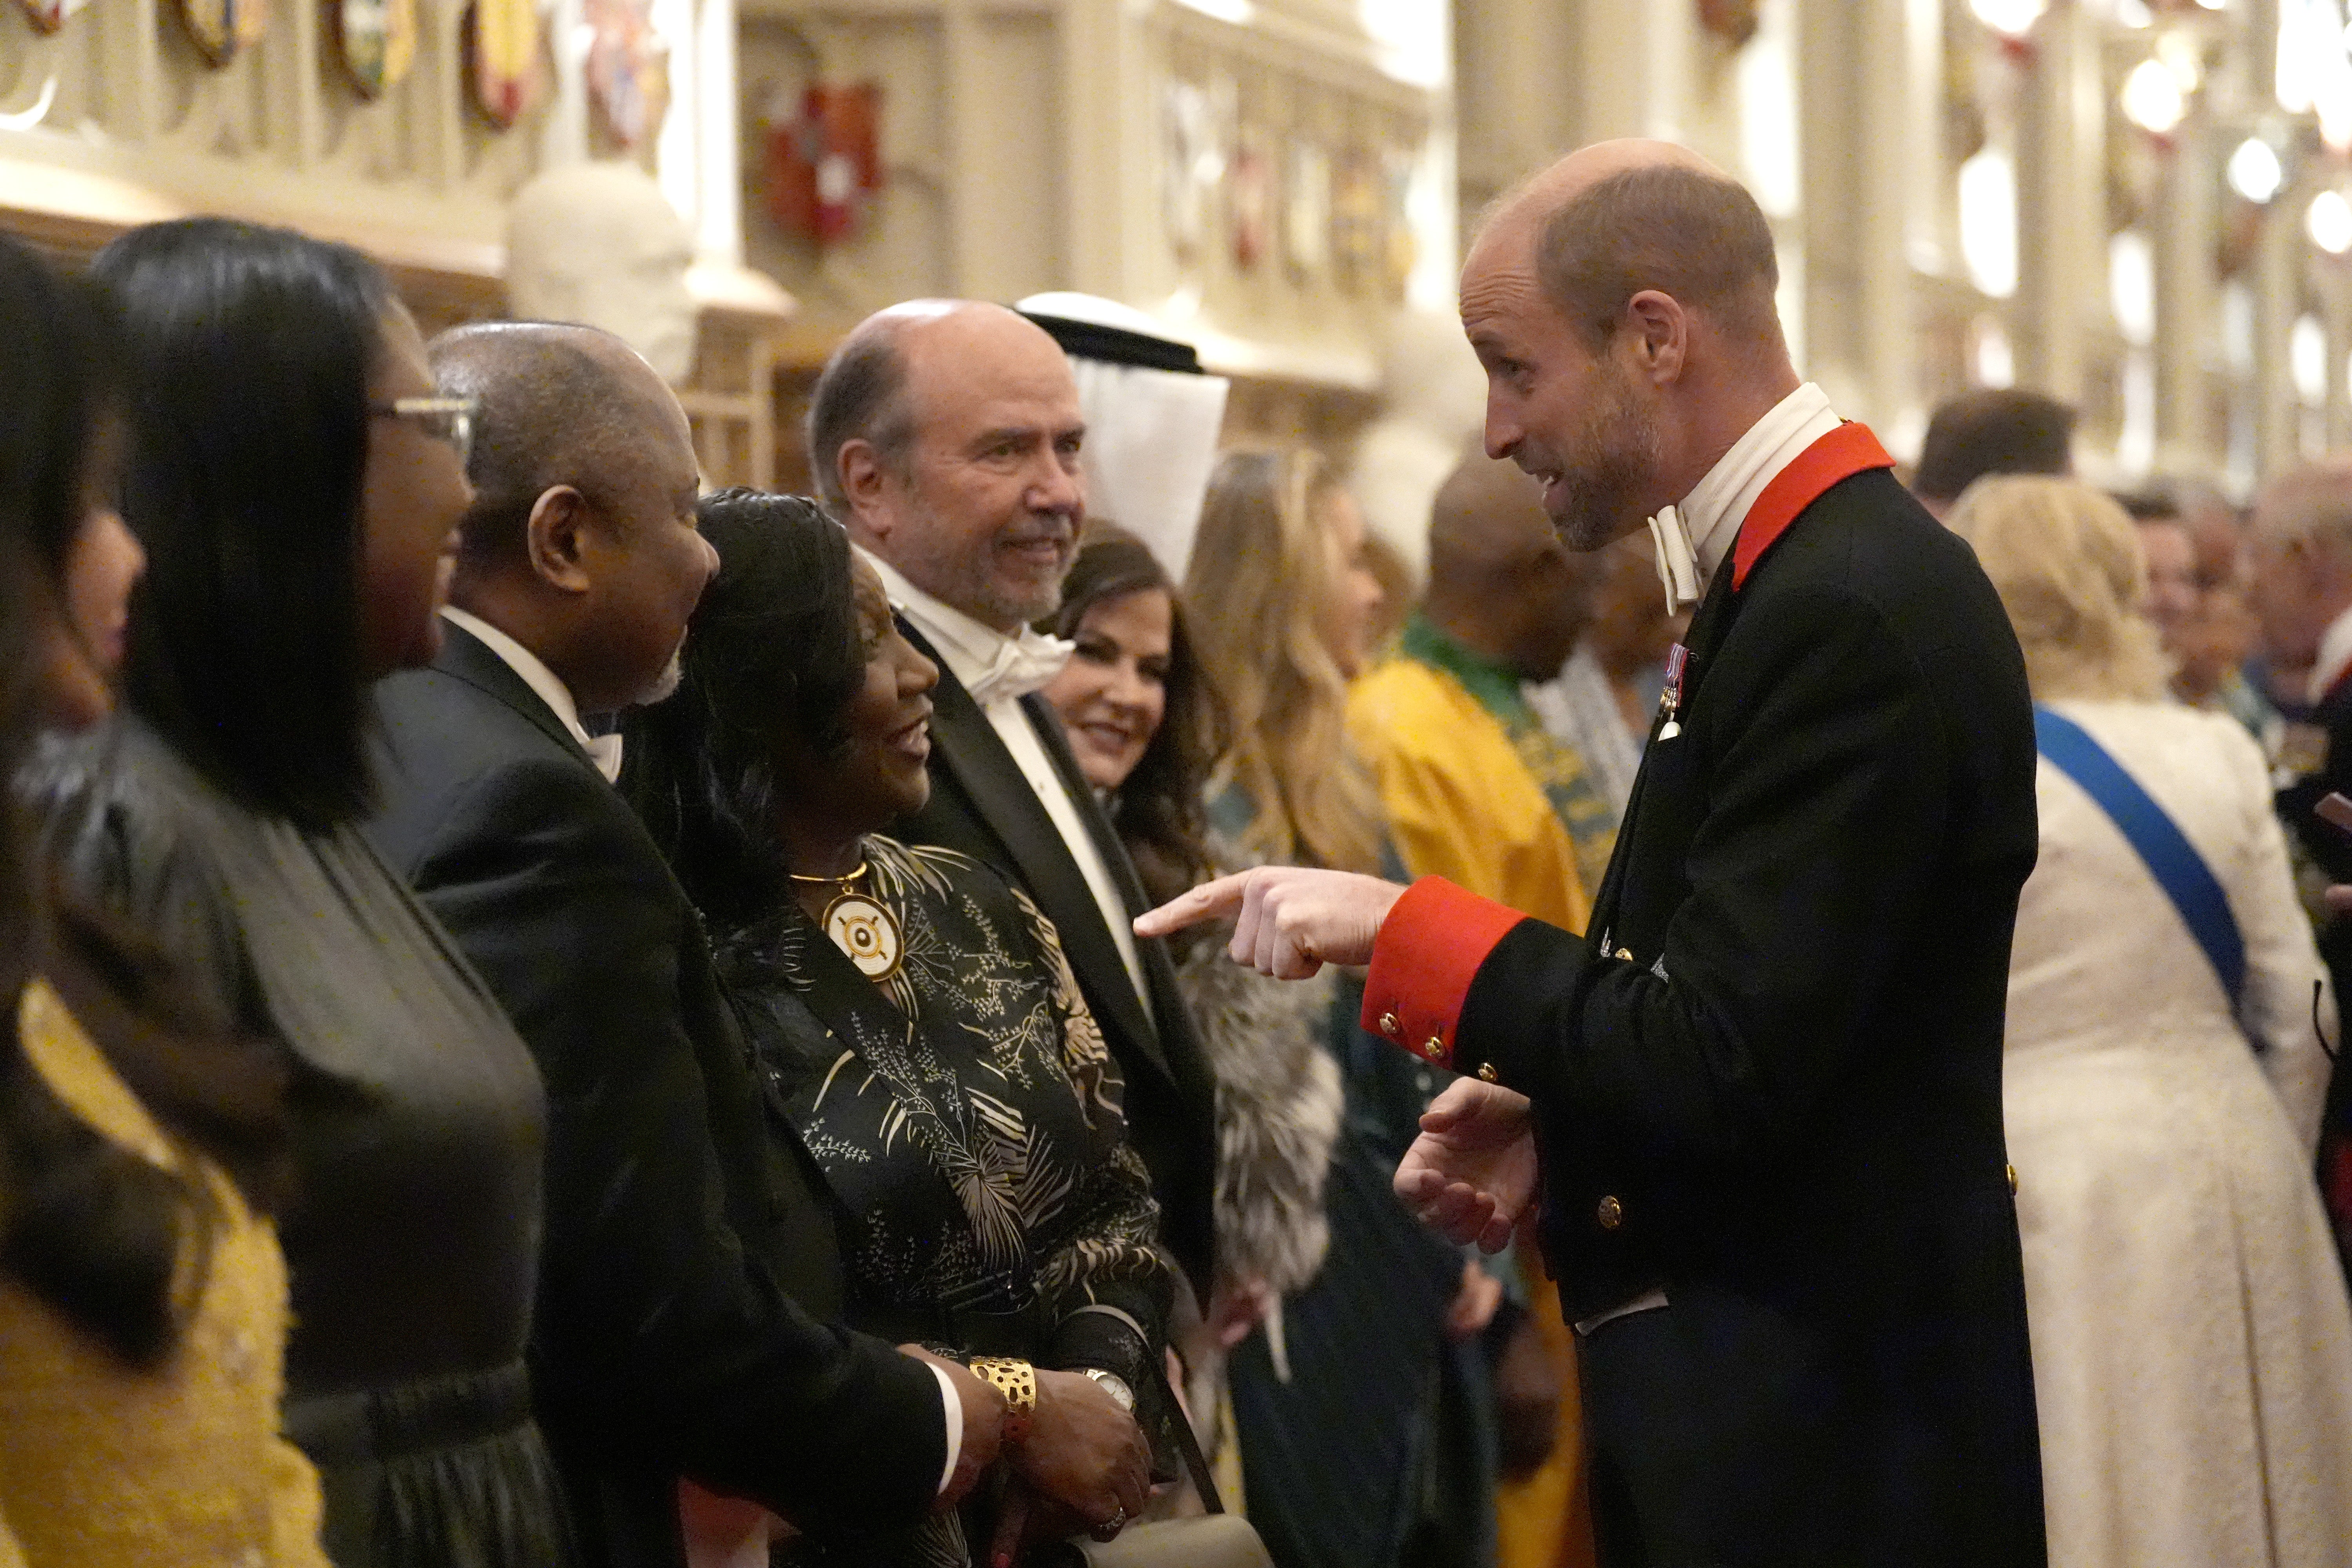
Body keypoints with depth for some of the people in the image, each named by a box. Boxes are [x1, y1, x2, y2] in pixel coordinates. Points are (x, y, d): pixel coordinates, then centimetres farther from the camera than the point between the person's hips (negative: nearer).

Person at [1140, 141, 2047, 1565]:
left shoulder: (1857, 611, -20)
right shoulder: (1789, 574, 11)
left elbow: (1723, 1066, -24)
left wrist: (1403, 931, -15)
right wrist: (1554, 1110, 4)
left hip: (1816, 1445, -9)